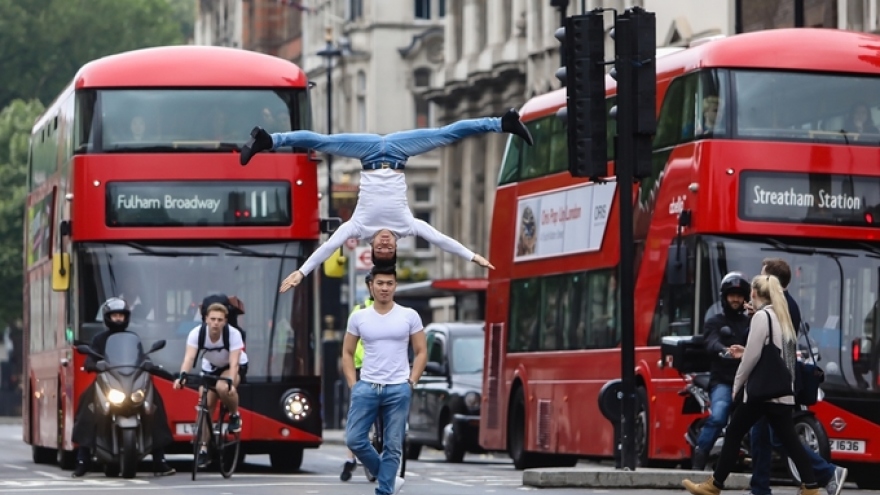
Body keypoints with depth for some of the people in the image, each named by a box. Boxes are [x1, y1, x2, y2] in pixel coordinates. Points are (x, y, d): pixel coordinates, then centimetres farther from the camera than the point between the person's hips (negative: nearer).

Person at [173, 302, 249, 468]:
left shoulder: (233, 334, -31)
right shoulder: (197, 333, -26)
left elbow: (234, 363, -38)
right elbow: (189, 357, -37)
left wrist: (230, 383, -55)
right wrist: (182, 376, -55)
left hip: (236, 367, -3)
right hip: (210, 368, 3)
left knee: (223, 388, -35)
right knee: (205, 405, -9)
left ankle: (234, 415, -6)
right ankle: (203, 449, 0)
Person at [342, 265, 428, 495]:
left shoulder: (409, 316, 2)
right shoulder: (358, 317, 5)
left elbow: (421, 352, 7)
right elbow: (347, 353, 12)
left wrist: (411, 382, -2)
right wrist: (353, 385, 2)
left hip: (398, 389, -1)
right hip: (366, 387, 1)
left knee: (392, 447, 0)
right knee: (354, 439, -7)